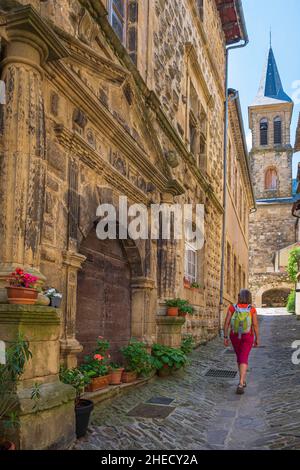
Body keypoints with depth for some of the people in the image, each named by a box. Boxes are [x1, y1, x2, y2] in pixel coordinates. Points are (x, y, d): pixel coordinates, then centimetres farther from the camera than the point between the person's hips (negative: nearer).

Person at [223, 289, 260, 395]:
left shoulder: (232, 307, -8)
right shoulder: (252, 309, -11)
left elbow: (226, 323, -10)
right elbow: (255, 325, -11)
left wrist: (225, 337, -3)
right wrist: (257, 339, 0)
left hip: (235, 336, 2)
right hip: (247, 337, -2)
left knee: (240, 357, 22)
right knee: (243, 360, -5)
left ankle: (243, 381, 31)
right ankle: (240, 384, -21)